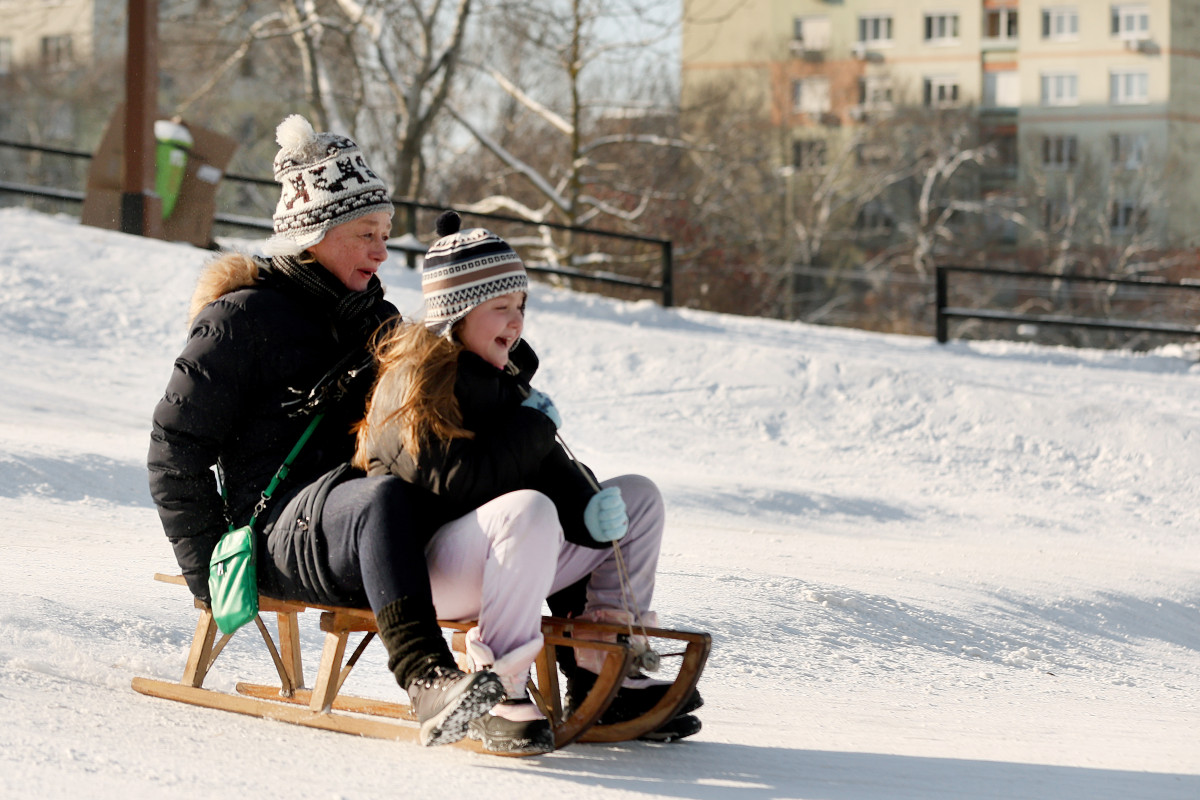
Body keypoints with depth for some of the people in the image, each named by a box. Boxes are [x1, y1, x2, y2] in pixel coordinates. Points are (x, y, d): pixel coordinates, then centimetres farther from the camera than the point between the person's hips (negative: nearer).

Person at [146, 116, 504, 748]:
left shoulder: (375, 320, 23)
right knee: (383, 498, -41)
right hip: (284, 530, -6)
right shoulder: (245, 318, 2)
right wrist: (207, 566, -3)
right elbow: (176, 446, 2)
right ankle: (427, 681, -56)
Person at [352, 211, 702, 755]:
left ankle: (603, 671, 3)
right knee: (527, 510, -39)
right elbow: (454, 485, -24)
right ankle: (497, 692, -30)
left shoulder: (502, 377, 15)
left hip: (508, 562, 9)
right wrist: (536, 425, -13)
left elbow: (548, 468, 9)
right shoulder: (418, 381, -13)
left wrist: (587, 510, -13)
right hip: (422, 566, -9)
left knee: (638, 496, 9)